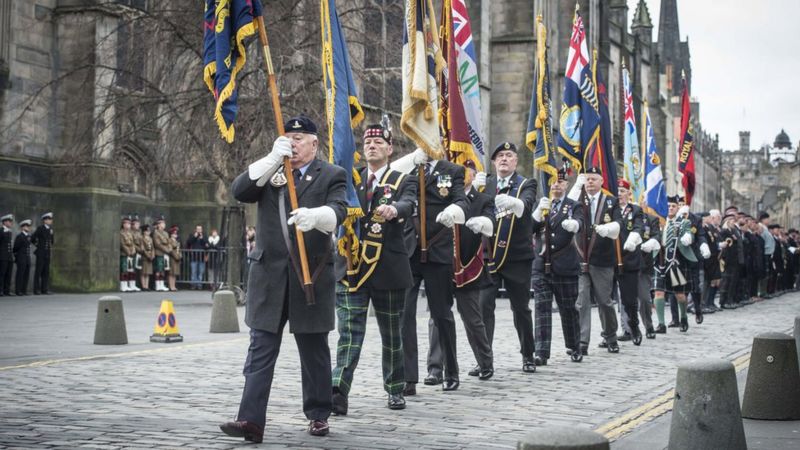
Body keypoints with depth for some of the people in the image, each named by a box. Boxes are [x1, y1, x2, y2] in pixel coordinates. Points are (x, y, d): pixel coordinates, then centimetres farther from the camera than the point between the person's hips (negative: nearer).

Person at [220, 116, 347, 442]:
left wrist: (314, 215, -37)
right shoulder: (269, 172, 14)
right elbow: (239, 191, -2)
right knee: (261, 350, -2)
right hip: (269, 275, 3)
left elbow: (338, 210, -14)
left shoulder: (331, 176, 3)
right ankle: (251, 420, -7)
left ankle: (318, 415, 21)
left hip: (311, 275, -2)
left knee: (314, 350, 9)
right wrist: (272, 159, -10)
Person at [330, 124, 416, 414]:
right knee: (349, 331, -8)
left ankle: (395, 389, 25)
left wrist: (393, 210, -41)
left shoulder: (403, 182, 4)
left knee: (391, 333, 11)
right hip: (351, 267, 1)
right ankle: (339, 392, -16)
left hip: (388, 269, -1)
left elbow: (408, 204, -18)